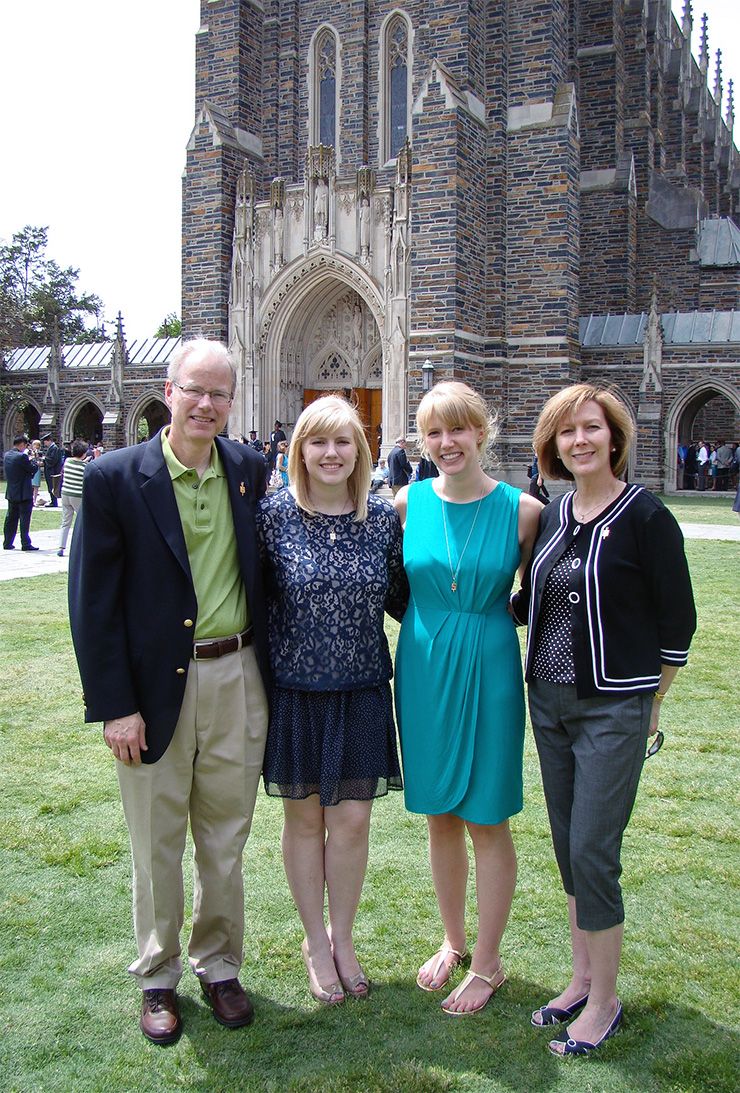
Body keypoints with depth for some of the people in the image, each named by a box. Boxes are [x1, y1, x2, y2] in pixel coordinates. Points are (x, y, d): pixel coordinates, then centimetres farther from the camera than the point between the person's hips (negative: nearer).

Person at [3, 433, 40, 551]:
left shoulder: (6, 455, 6)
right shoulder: (22, 456, -19)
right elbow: (33, 469, -13)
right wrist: (32, 460, 6)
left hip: (11, 493, 8)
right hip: (24, 493, -8)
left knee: (11, 518, 14)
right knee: (25, 518, -1)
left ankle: (7, 543, 19)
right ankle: (25, 544, 1)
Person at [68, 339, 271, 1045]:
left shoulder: (249, 469, 3)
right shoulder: (115, 477, -9)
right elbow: (92, 599, -9)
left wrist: (266, 668, 8)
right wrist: (115, 705, -12)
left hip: (237, 680, 3)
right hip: (157, 687, -3)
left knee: (225, 837, 16)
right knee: (157, 846, 12)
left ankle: (219, 965, 36)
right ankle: (157, 977, 33)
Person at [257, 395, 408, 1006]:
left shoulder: (383, 518, -1)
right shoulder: (274, 513, -8)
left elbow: (400, 598, 8)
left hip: (361, 692, 2)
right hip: (294, 689, -1)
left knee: (352, 819, 8)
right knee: (304, 817, 11)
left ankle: (342, 938, 31)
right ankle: (315, 939, 32)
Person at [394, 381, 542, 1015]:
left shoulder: (523, 510, -9)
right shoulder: (409, 503, -2)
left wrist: (478, 620, -5)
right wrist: (435, 628, 5)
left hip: (490, 672, -3)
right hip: (423, 671, 3)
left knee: (488, 820, 7)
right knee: (440, 814, 15)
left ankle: (488, 963, 24)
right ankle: (454, 940, 35)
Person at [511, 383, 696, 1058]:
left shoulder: (645, 516, -11)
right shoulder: (551, 516, 8)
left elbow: (677, 621, -6)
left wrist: (649, 705, 0)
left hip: (613, 709, -6)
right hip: (548, 700, 6)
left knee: (593, 852, -3)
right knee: (567, 845, 14)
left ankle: (605, 1002, 15)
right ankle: (581, 979, 30)